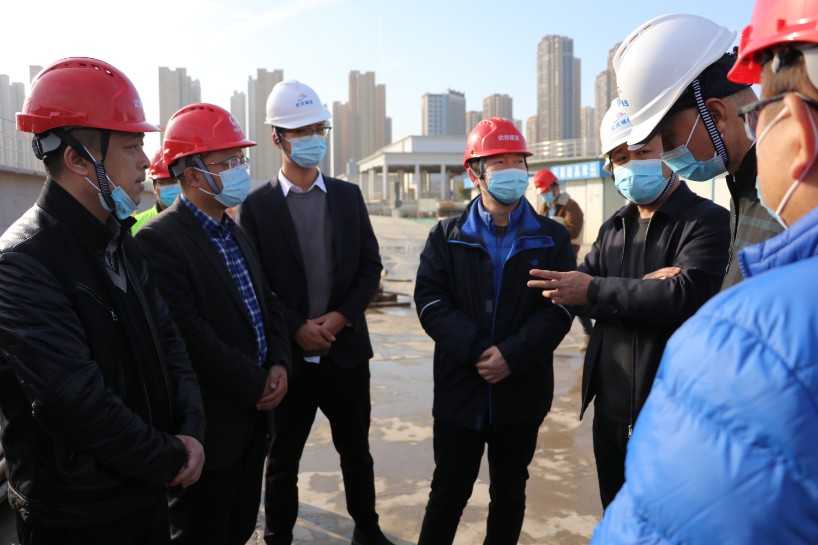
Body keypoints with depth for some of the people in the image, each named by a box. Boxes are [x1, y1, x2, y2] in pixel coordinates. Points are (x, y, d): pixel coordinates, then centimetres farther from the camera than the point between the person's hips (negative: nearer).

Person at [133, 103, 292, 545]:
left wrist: (278, 364, -3)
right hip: (209, 423, -8)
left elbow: (268, 302, 13)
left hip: (252, 413, 8)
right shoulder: (160, 240, -17)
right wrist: (256, 385, -16)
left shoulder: (236, 233, 11)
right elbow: (190, 338, -24)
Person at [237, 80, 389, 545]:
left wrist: (341, 316, -10)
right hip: (288, 354, -2)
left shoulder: (349, 196, 5)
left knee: (357, 451, 18)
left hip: (347, 349, 3)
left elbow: (370, 266, 3)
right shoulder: (257, 205, -3)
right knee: (283, 459, 13)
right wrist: (296, 327, -14)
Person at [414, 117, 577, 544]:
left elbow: (559, 308, -6)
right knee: (448, 493, 12)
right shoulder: (446, 236, 3)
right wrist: (476, 350, -20)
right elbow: (430, 300, -8)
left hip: (522, 391, 1)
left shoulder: (552, 238, 3)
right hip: (460, 387, 0)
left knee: (509, 494, 18)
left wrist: (512, 354, -19)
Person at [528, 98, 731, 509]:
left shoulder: (705, 220, -9)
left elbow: (685, 296, -24)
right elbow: (573, 293, -2)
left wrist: (596, 291, -17)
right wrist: (639, 289, -18)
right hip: (610, 408, 6)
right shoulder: (613, 228, 11)